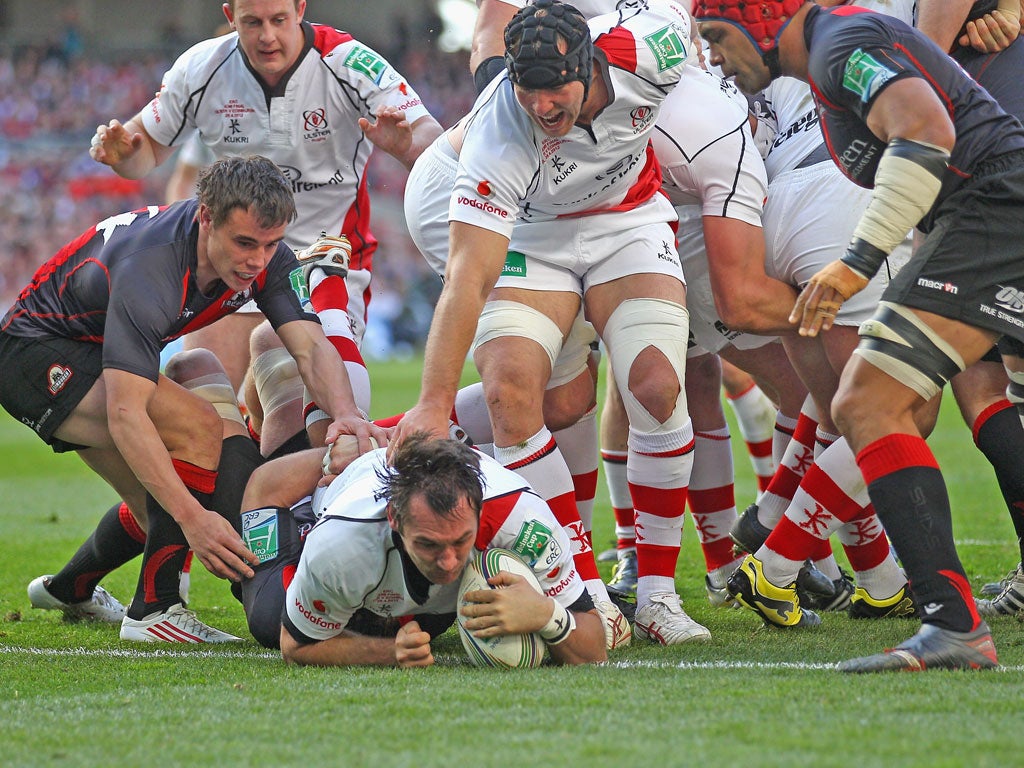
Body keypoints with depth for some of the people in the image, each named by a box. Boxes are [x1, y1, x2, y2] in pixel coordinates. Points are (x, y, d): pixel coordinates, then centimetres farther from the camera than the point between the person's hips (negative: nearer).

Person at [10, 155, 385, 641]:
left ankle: (67, 591, 37)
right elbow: (125, 415, -42)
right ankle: (153, 609, -19)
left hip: (91, 355, 8)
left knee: (163, 506, 11)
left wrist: (346, 414, -45)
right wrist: (193, 518, -49)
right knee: (198, 427, -26)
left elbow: (310, 345, -22)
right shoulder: (149, 268, -38)